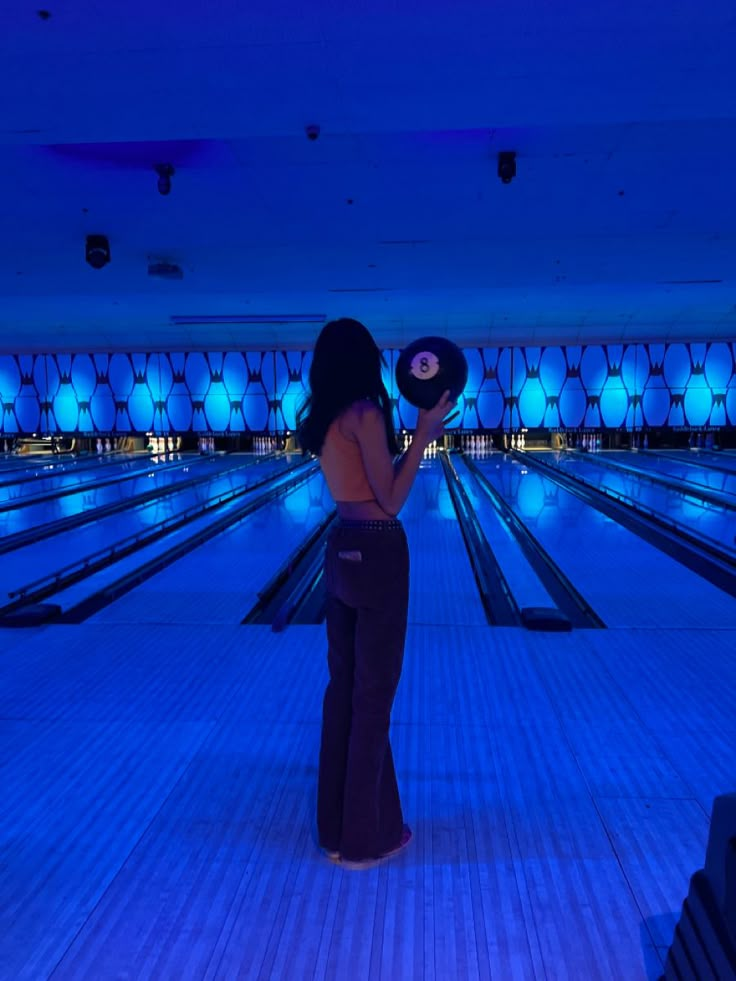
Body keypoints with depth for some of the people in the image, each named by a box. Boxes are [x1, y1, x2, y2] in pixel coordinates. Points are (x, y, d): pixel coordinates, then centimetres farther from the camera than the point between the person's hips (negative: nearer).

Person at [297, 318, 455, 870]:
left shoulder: (321, 418, 10)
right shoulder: (364, 413, -15)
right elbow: (392, 500, -14)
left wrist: (420, 435, 13)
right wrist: (424, 435, -11)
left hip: (343, 550, 8)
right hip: (377, 553, -8)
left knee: (343, 684, 17)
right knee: (373, 691, 4)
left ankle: (337, 825, 32)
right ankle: (366, 836, 20)